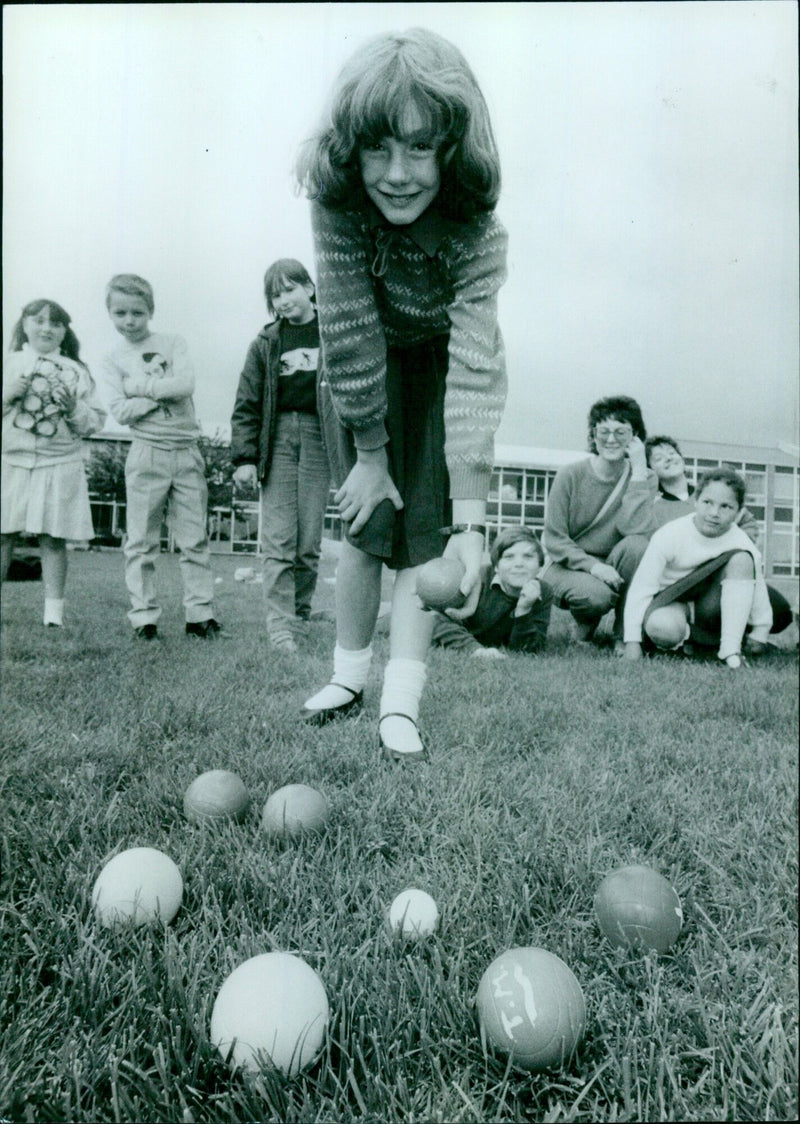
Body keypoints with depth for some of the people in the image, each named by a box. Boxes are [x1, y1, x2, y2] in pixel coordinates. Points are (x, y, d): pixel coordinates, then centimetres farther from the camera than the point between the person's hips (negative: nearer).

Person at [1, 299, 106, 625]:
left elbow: (94, 422, 7)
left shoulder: (76, 371, 10)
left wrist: (74, 408, -11)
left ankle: (54, 612, 5)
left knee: (53, 539, -1)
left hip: (60, 464, 0)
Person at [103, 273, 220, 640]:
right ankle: (144, 617, 10)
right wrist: (165, 391, -12)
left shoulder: (172, 343, 6)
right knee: (141, 542, 2)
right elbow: (121, 412, -7)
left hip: (187, 453, 0)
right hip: (146, 455, 0)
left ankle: (200, 613, 10)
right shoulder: (114, 361, 7)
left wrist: (140, 386, -9)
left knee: (195, 538, 3)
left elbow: (187, 384, -11)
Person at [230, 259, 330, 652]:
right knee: (278, 540, -5)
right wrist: (244, 457, -2)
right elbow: (246, 405, 8)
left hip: (319, 438, 0)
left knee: (309, 541, 2)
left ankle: (299, 608, 18)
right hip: (277, 438, 0)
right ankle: (280, 625, -2)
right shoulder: (266, 342, 10)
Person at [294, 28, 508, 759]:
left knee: (423, 527, -9)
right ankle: (349, 675, 14)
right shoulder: (336, 199, -29)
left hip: (441, 362, -1)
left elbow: (474, 371, -40)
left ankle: (401, 705, -4)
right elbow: (349, 333, -26)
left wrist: (469, 524, -46)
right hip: (363, 366, 1)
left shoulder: (478, 232, -33)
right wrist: (369, 452, -21)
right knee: (367, 523, -2)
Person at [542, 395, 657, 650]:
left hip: (610, 569, 2)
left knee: (635, 545, -30)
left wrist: (639, 469, -23)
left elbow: (635, 529, -24)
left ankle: (625, 636, -12)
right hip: (568, 565, -2)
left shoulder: (643, 478, -4)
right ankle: (585, 626, 7)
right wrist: (592, 565, -25)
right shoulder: (570, 475, -8)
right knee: (596, 595, -34)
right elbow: (553, 540, -9)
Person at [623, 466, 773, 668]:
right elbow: (641, 587, -20)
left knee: (742, 559, -22)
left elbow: (758, 594, -7)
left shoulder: (742, 544, -13)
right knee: (663, 629, -40)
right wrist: (632, 642, -24)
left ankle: (731, 650, -25)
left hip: (710, 611, 3)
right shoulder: (670, 535, -19)